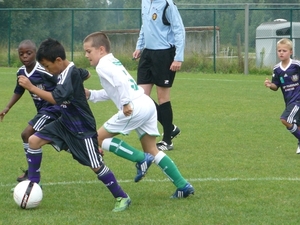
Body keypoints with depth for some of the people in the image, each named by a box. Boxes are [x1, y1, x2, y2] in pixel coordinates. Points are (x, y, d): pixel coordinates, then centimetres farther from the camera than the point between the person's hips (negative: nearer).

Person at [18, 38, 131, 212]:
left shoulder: (70, 75, -26)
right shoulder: (69, 71, 1)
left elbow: (55, 98, -39)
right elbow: (85, 74, 25)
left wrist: (31, 87, -38)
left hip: (82, 129, -9)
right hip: (66, 123, 9)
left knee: (96, 166, -6)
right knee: (34, 140, -1)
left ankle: (123, 198, 7)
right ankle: (33, 183, 8)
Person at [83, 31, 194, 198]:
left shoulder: (103, 65, -4)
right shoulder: (113, 62, 25)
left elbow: (120, 81, -22)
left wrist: (125, 103, -21)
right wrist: (91, 95, 24)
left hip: (135, 108, -10)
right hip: (148, 104, 10)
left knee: (100, 138, 1)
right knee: (152, 150, 15)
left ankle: (141, 159, -5)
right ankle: (183, 186, 8)